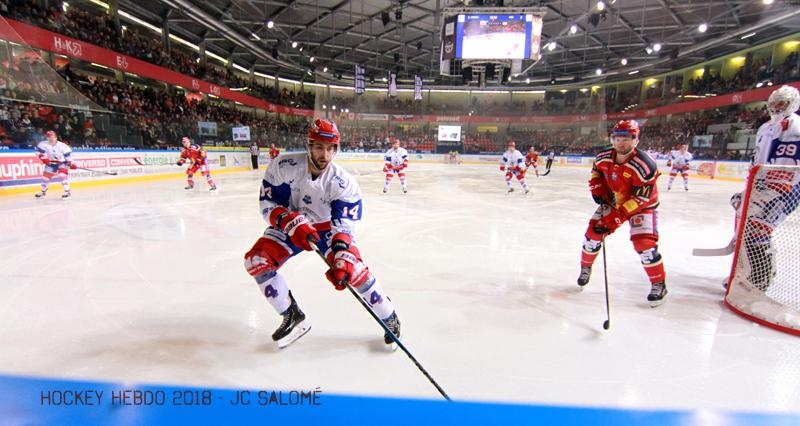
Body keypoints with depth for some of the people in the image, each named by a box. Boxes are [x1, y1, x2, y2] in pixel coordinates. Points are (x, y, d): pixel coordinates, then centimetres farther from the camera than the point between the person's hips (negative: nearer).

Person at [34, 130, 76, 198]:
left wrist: (71, 163, -21)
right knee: (46, 176, 8)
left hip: (62, 162, -4)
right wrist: (44, 158, -18)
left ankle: (67, 191, -22)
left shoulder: (62, 145, -20)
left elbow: (68, 154, -15)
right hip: (51, 163, 4)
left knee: (63, 175, -24)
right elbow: (38, 151, -5)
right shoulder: (43, 144, -13)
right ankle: (43, 191, 29)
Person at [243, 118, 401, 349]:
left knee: (353, 269, -22)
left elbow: (344, 225, -29)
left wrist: (341, 257, -45)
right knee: (256, 260, -14)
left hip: (328, 227, -2)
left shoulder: (344, 183, -25)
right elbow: (268, 204, -18)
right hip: (291, 225, 3)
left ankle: (390, 319, 1)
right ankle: (293, 318, 2)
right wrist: (293, 223, -36)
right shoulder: (283, 167, -24)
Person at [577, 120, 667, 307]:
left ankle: (659, 284, 3)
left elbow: (640, 198, -29)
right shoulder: (604, 157, -14)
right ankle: (586, 267, 24)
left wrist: (619, 216, -32)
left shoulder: (645, 165, -30)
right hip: (612, 201, 5)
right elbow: (596, 170, 11)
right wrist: (597, 189, -3)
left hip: (641, 206, -5)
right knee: (594, 231, -1)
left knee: (644, 243, -17)